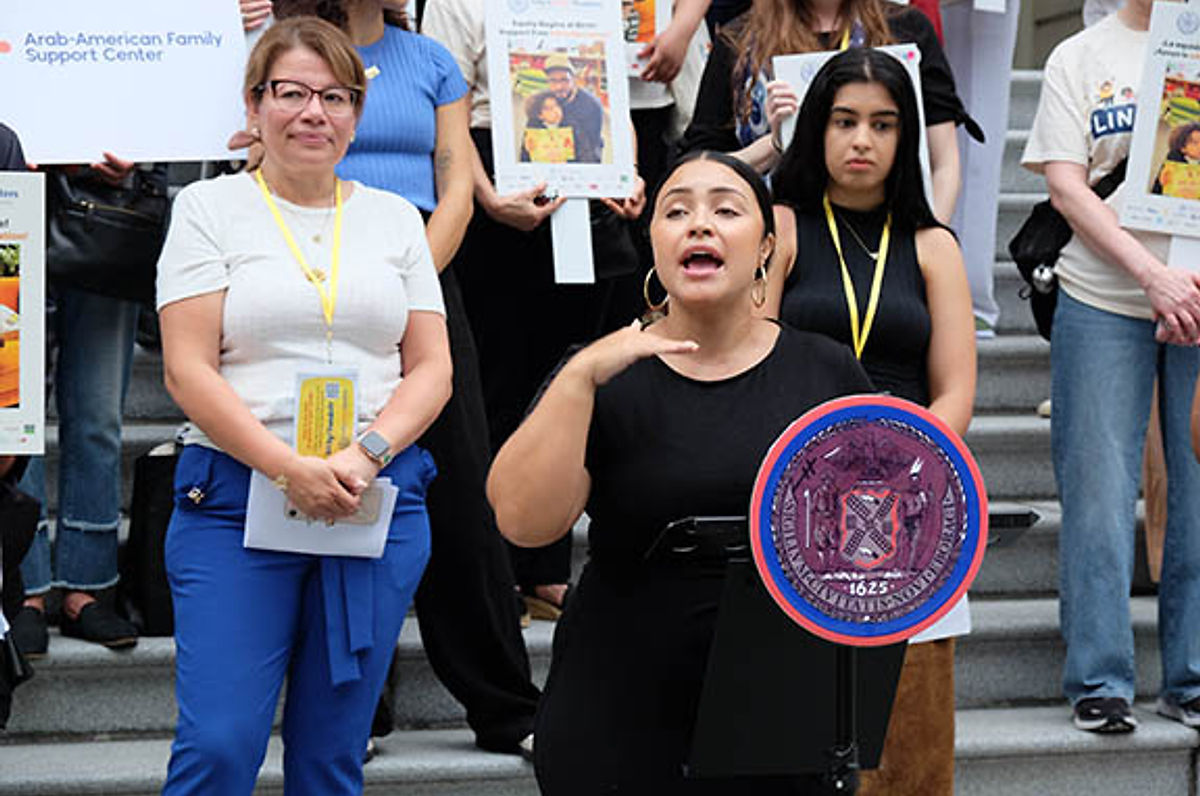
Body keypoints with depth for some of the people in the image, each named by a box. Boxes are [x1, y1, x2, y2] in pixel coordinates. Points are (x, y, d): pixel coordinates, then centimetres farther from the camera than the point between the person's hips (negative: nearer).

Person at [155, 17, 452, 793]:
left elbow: (433, 369, 9)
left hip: (380, 496, 3)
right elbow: (189, 369, -5)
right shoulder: (209, 208, 3)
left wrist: (366, 455, -11)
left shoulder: (395, 217, 13)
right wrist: (289, 469, -17)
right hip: (236, 497, -3)